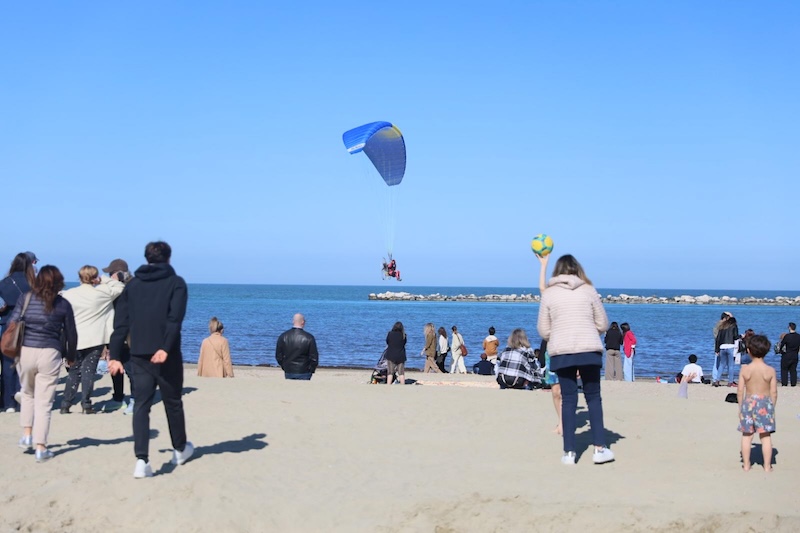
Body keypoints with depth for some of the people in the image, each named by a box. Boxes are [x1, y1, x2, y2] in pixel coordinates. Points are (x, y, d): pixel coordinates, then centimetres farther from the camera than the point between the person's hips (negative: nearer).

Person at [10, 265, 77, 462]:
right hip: (50, 353, -2)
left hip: (25, 351, 2)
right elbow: (71, 334, 6)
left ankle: (27, 435, 20)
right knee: (44, 402, 2)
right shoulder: (63, 304, 0)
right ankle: (40, 447, 2)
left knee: (27, 394, 25)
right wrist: (70, 356, 21)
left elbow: (12, 323, -3)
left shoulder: (25, 299, 1)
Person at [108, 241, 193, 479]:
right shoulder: (176, 283, 1)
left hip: (138, 354, 2)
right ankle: (180, 449, 32)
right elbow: (175, 319, -15)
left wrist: (115, 355, 5)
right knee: (173, 402, 15)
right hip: (166, 355, -2)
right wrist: (165, 348, -22)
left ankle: (141, 460, -13)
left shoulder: (132, 285, 11)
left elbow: (121, 322, 6)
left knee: (141, 406, 1)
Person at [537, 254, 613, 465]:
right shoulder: (589, 291, 3)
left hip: (561, 353, 0)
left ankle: (569, 452, 4)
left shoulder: (548, 294, 2)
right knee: (593, 397, 10)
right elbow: (603, 324, 6)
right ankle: (599, 448, 4)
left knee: (568, 400, 6)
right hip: (589, 351, 0)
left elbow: (543, 331, 2)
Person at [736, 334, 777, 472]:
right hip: (765, 403, -1)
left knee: (746, 435, 10)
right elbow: (774, 392, -4)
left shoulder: (745, 369, -7)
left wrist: (740, 407, 8)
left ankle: (746, 464, 15)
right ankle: (767, 466, 8)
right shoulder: (770, 370, -7)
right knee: (766, 436, 5)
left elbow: (740, 391, -4)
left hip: (748, 402, 1)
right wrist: (772, 407, 10)